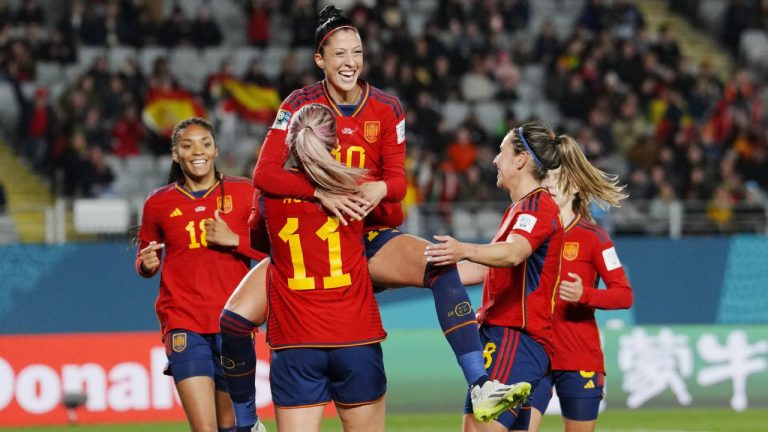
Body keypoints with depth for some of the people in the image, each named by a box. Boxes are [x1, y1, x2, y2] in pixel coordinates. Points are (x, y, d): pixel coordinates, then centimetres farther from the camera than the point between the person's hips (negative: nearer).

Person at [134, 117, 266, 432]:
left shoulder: (244, 193, 2)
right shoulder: (158, 203, 4)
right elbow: (145, 260, 16)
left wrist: (234, 240, -13)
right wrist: (147, 264, -6)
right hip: (184, 325, -1)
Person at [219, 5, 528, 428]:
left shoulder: (387, 108, -2)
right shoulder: (301, 104, -8)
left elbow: (397, 180, -5)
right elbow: (264, 173, -17)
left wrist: (381, 189, -30)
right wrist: (321, 193, -32)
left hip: (372, 237, 1)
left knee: (442, 265, -30)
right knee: (235, 318, -18)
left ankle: (481, 389, -35)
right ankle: (244, 421, 7)